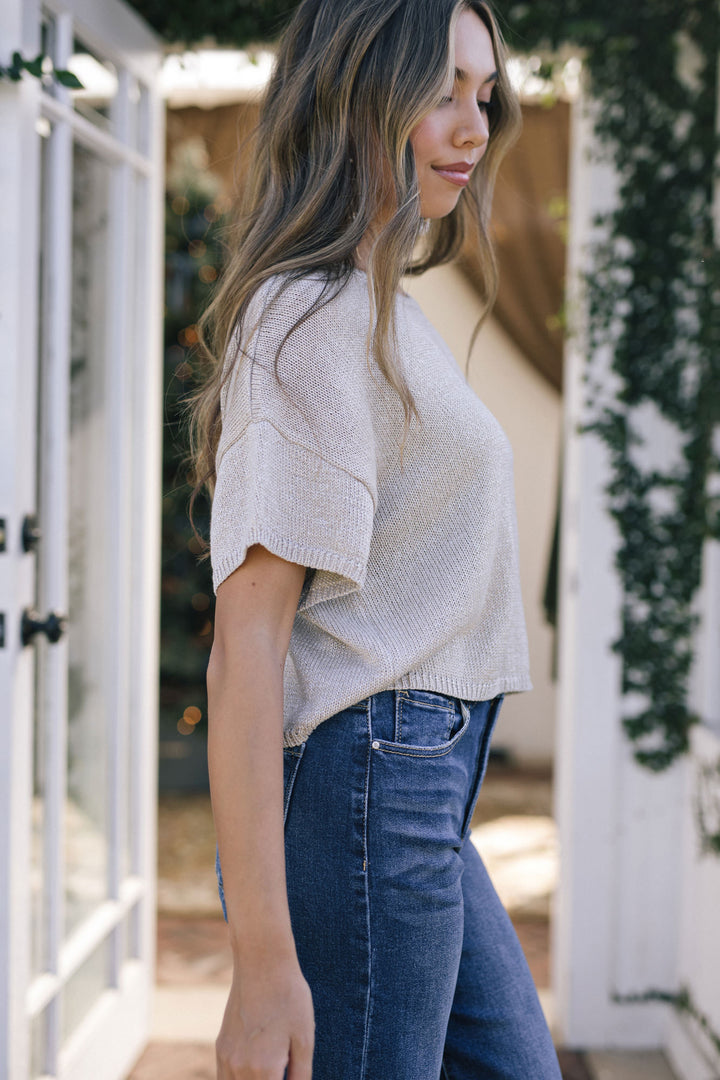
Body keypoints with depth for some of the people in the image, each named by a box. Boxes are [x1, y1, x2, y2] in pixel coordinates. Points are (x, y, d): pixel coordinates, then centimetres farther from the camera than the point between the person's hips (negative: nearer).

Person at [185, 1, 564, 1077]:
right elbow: (246, 641, -21)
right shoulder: (311, 312, -15)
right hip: (362, 775, -10)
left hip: (419, 787, 10)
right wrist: (264, 963, -23)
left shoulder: (377, 304, 15)